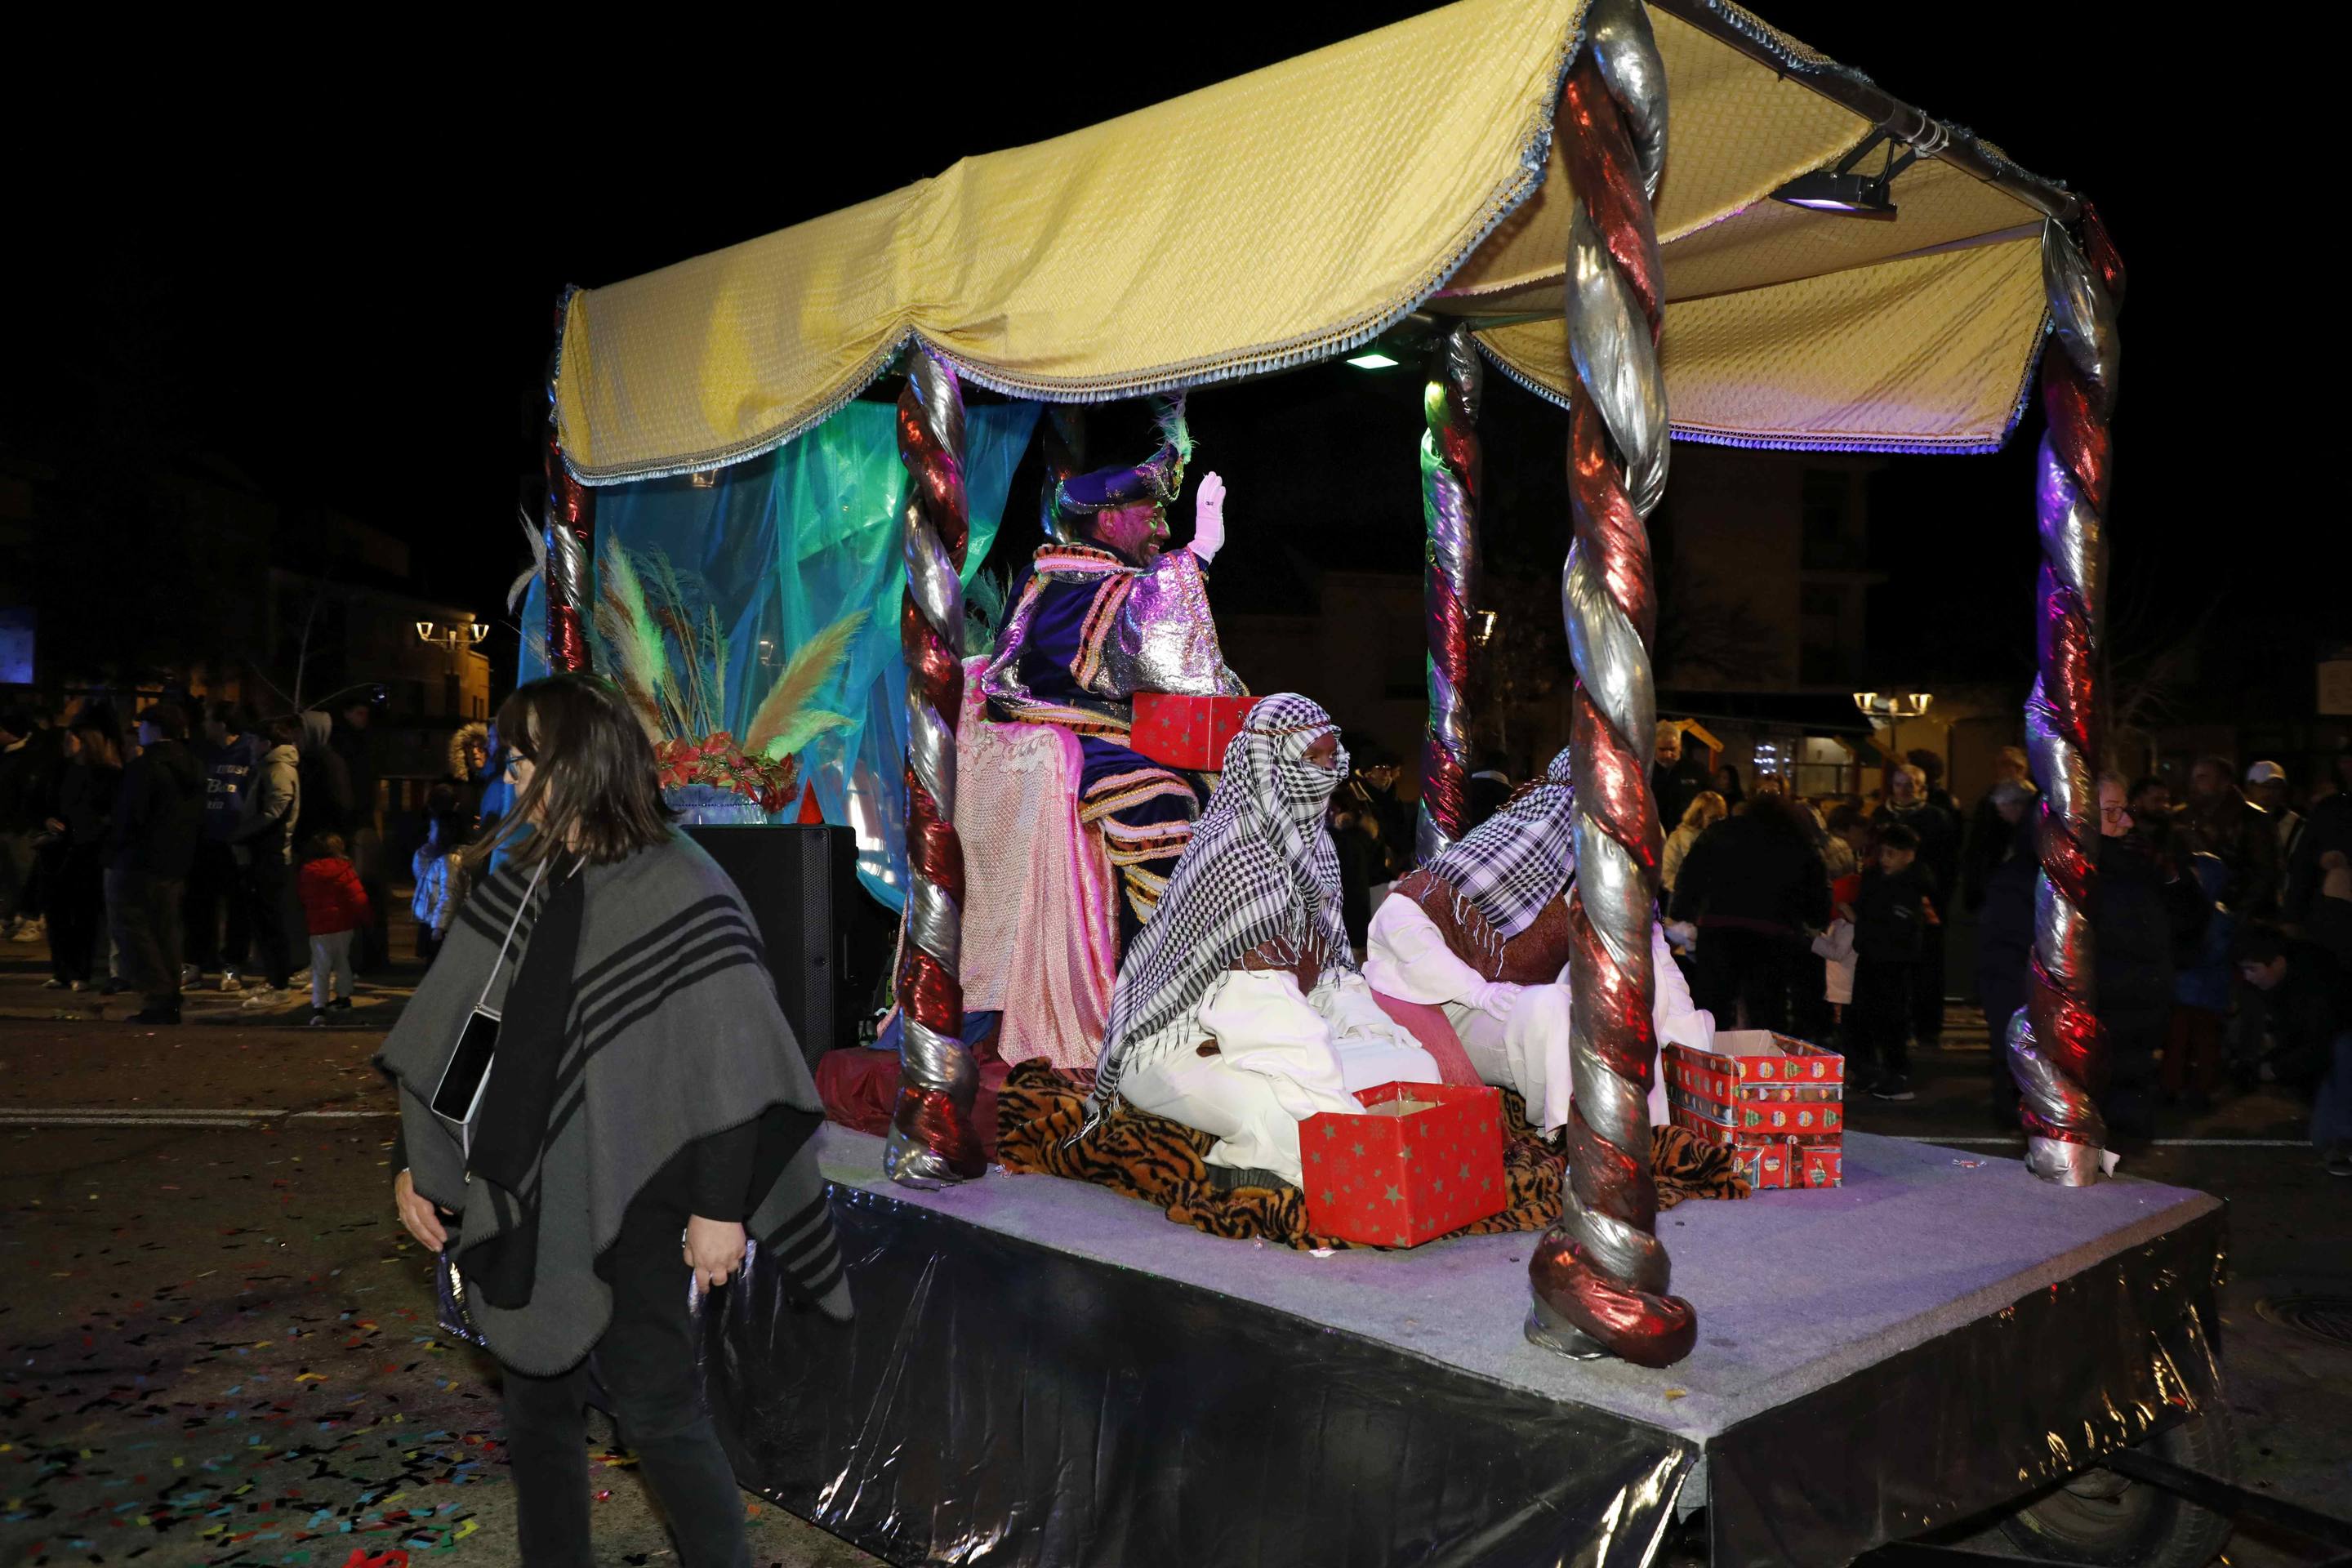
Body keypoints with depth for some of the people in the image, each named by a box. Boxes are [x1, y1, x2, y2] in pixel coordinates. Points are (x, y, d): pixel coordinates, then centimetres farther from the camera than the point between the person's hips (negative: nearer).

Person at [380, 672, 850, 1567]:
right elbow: (441, 1033, 12)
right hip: (529, 1208, 6)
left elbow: (734, 1062, -15)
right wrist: (413, 1164, 10)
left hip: (633, 1210, -6)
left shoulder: (679, 893, -13)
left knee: (655, 1410, 1)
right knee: (537, 1404, 16)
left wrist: (720, 1206, -16)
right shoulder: (517, 884, 6)